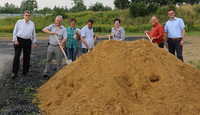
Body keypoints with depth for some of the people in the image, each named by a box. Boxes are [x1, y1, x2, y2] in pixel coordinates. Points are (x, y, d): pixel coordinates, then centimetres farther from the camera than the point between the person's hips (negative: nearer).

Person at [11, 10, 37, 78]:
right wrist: (15, 40, -7)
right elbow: (15, 31, 2)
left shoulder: (32, 23, 11)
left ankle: (25, 71, 17)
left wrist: (34, 42, 12)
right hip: (19, 40, -3)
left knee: (27, 57, 5)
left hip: (28, 41, 3)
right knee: (17, 56, -7)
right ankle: (14, 72, -4)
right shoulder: (19, 22, 2)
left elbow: (34, 33, 16)